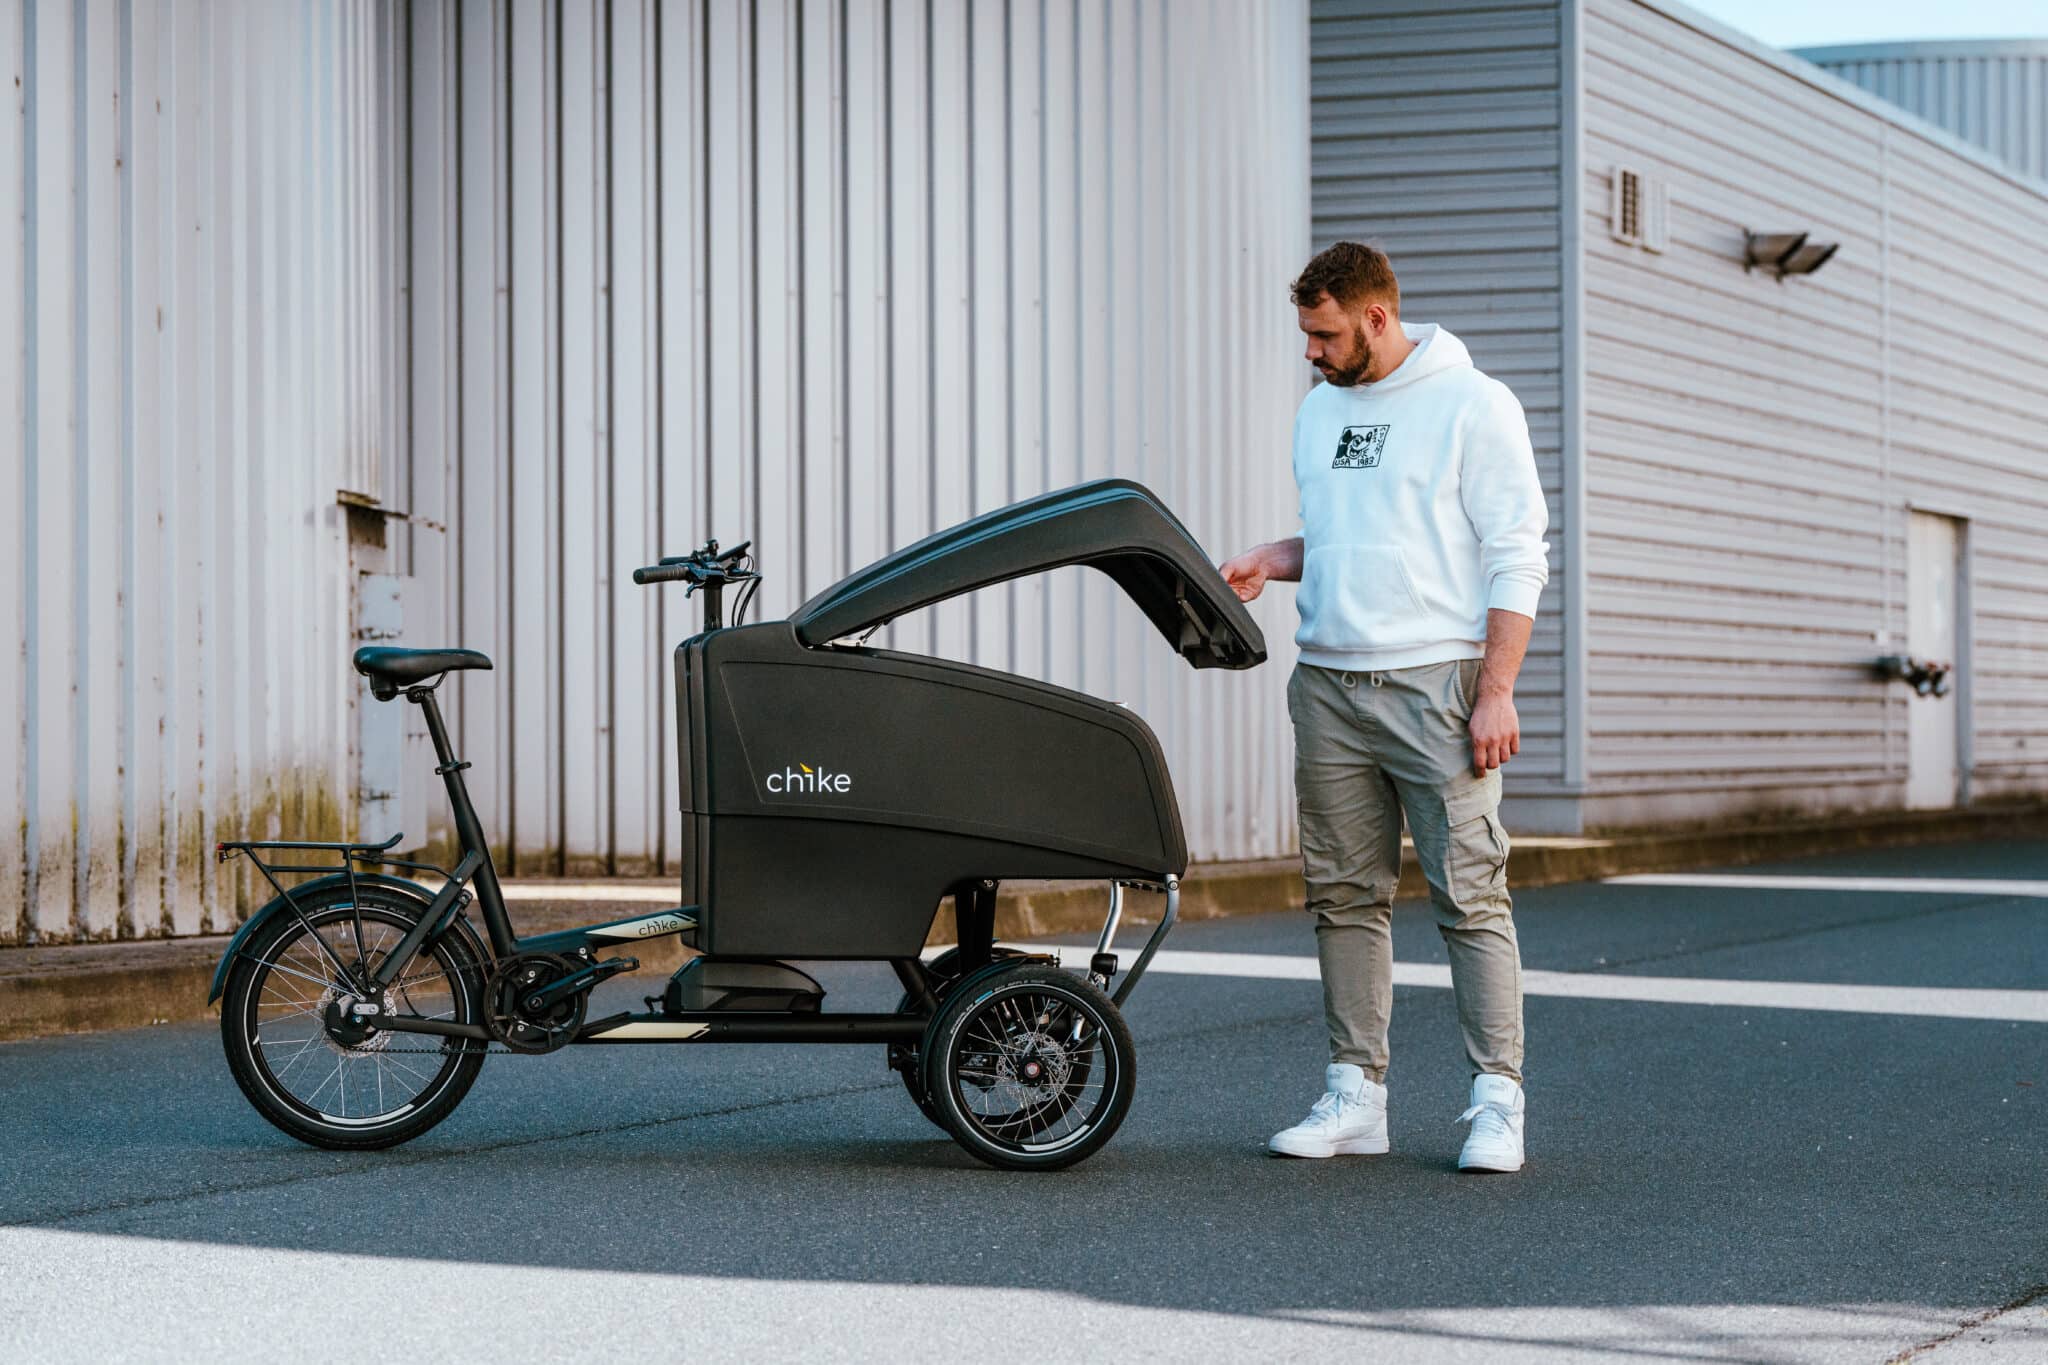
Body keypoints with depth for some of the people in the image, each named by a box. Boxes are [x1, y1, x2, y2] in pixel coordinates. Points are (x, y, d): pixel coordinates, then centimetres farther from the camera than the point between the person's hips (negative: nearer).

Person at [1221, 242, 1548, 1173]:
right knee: (1345, 896, 7)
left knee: (1470, 895, -6)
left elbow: (1516, 560, -7)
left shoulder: (1473, 405, -5)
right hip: (1328, 683, 7)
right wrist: (1268, 561, 5)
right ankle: (1355, 1096, 13)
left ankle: (1497, 1101, -3)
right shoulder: (1319, 409, 16)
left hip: (1437, 685, -6)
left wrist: (1497, 694, -13)